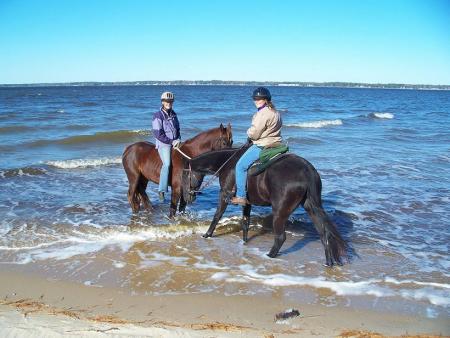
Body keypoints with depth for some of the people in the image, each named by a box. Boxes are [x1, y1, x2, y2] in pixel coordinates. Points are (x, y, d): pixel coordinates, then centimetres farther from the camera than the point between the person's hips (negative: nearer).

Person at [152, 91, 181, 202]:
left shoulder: (173, 114, 13)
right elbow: (158, 134, -13)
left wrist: (178, 140, 1)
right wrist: (171, 142, -14)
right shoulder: (158, 116, -8)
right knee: (167, 164, -27)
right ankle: (162, 190, -22)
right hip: (163, 144, -7)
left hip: (175, 143, 7)